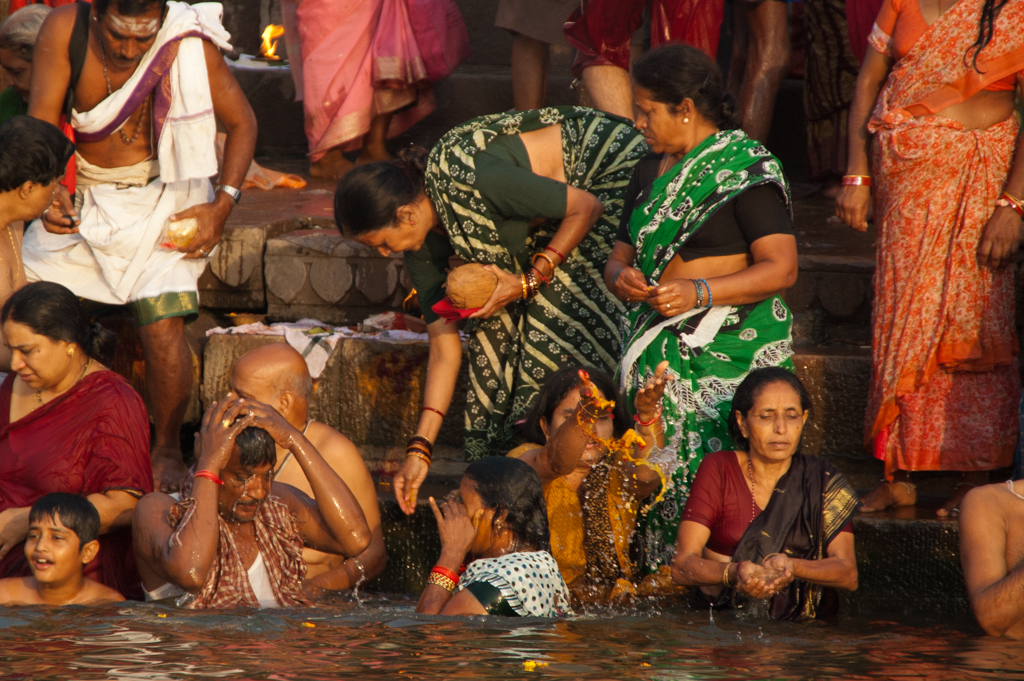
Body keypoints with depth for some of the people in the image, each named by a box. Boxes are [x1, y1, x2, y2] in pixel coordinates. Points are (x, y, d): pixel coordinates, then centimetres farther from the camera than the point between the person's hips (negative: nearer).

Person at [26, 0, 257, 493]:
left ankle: (167, 451, 3)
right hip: (79, 196, 3)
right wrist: (48, 194, -34)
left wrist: (222, 206, -15)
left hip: (159, 196, -3)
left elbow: (241, 123, -7)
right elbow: (41, 124, -16)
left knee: (163, 324, -17)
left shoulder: (190, 46, -21)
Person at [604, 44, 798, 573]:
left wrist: (700, 292, -21)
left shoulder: (745, 169, -6)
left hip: (729, 348, -7)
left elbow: (780, 268, -12)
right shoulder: (651, 172, 19)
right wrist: (622, 277, -2)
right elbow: (621, 253, 24)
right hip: (660, 349, 7)